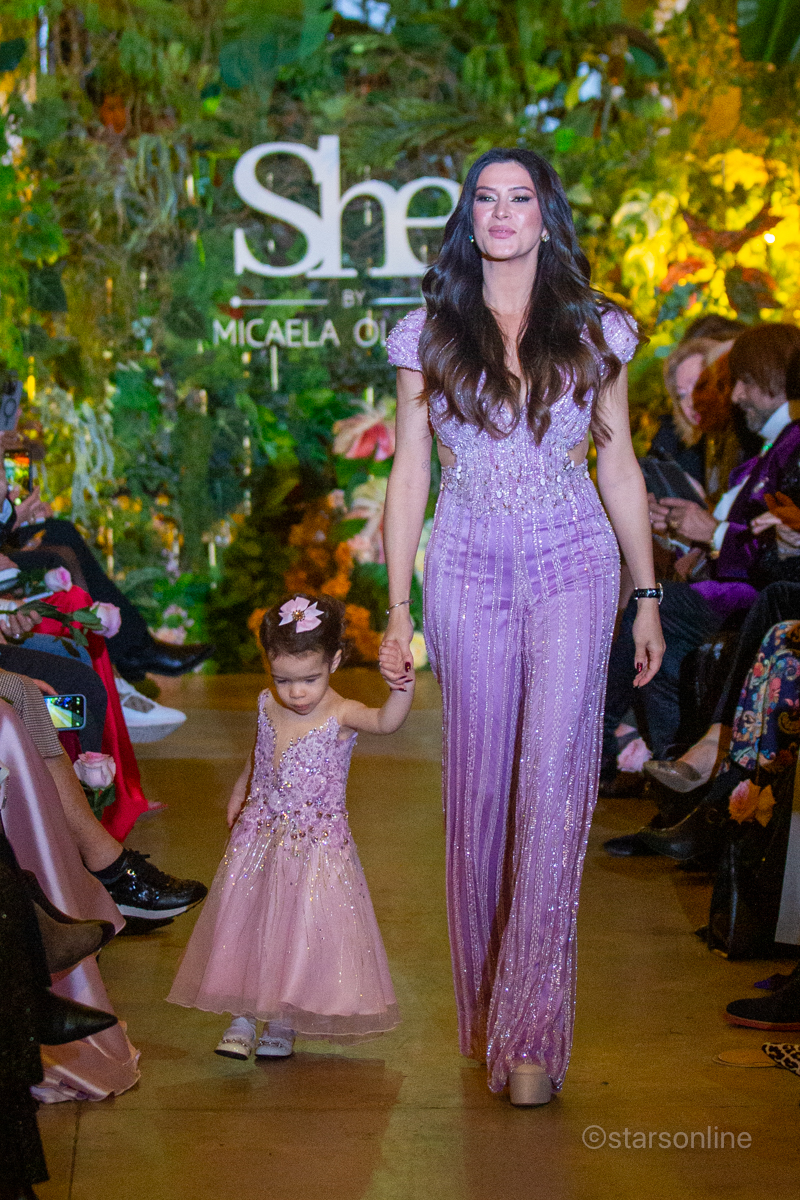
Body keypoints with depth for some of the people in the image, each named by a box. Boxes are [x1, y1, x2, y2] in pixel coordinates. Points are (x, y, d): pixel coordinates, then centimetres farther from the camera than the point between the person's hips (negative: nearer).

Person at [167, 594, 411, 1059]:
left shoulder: (341, 715, -20)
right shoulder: (269, 706, -4)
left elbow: (385, 721, -42)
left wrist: (403, 689, -62)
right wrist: (239, 793, 30)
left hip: (317, 845, -4)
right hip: (260, 838, 4)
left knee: (304, 930, 4)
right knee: (247, 924, 8)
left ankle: (284, 1022, 22)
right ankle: (243, 1016, 21)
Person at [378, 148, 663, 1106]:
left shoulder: (592, 331, 6)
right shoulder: (428, 336, 6)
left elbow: (619, 465, 10)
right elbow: (409, 476, 6)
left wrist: (647, 596, 8)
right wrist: (396, 611, 2)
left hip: (572, 568, -1)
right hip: (468, 570, 1)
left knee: (552, 783, -10)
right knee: (480, 787, 5)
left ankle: (531, 1028, -7)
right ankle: (484, 1009, 19)